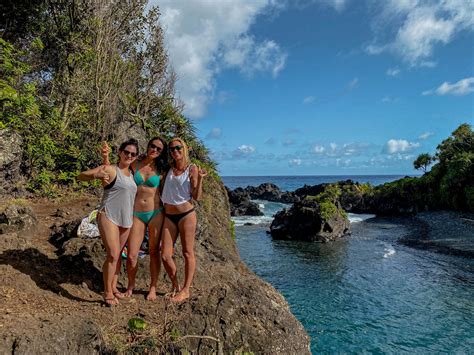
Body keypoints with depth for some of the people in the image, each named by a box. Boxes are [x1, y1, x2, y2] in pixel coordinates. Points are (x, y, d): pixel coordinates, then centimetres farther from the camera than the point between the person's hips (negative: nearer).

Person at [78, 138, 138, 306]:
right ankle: (107, 292, 4)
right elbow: (80, 176, -11)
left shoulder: (131, 173, 13)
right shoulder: (110, 169, -7)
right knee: (113, 254, -11)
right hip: (109, 217, -7)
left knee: (119, 255, 14)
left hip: (126, 220, 7)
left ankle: (114, 287, 29)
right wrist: (96, 175, -27)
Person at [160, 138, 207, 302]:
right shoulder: (169, 169, 10)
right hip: (169, 216, 5)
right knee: (165, 255, 2)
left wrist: (200, 179, -20)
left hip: (186, 214, -4)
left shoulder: (192, 169, -2)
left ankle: (185, 290, 15)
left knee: (188, 253, 3)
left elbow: (196, 196, -6)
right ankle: (175, 286, 22)